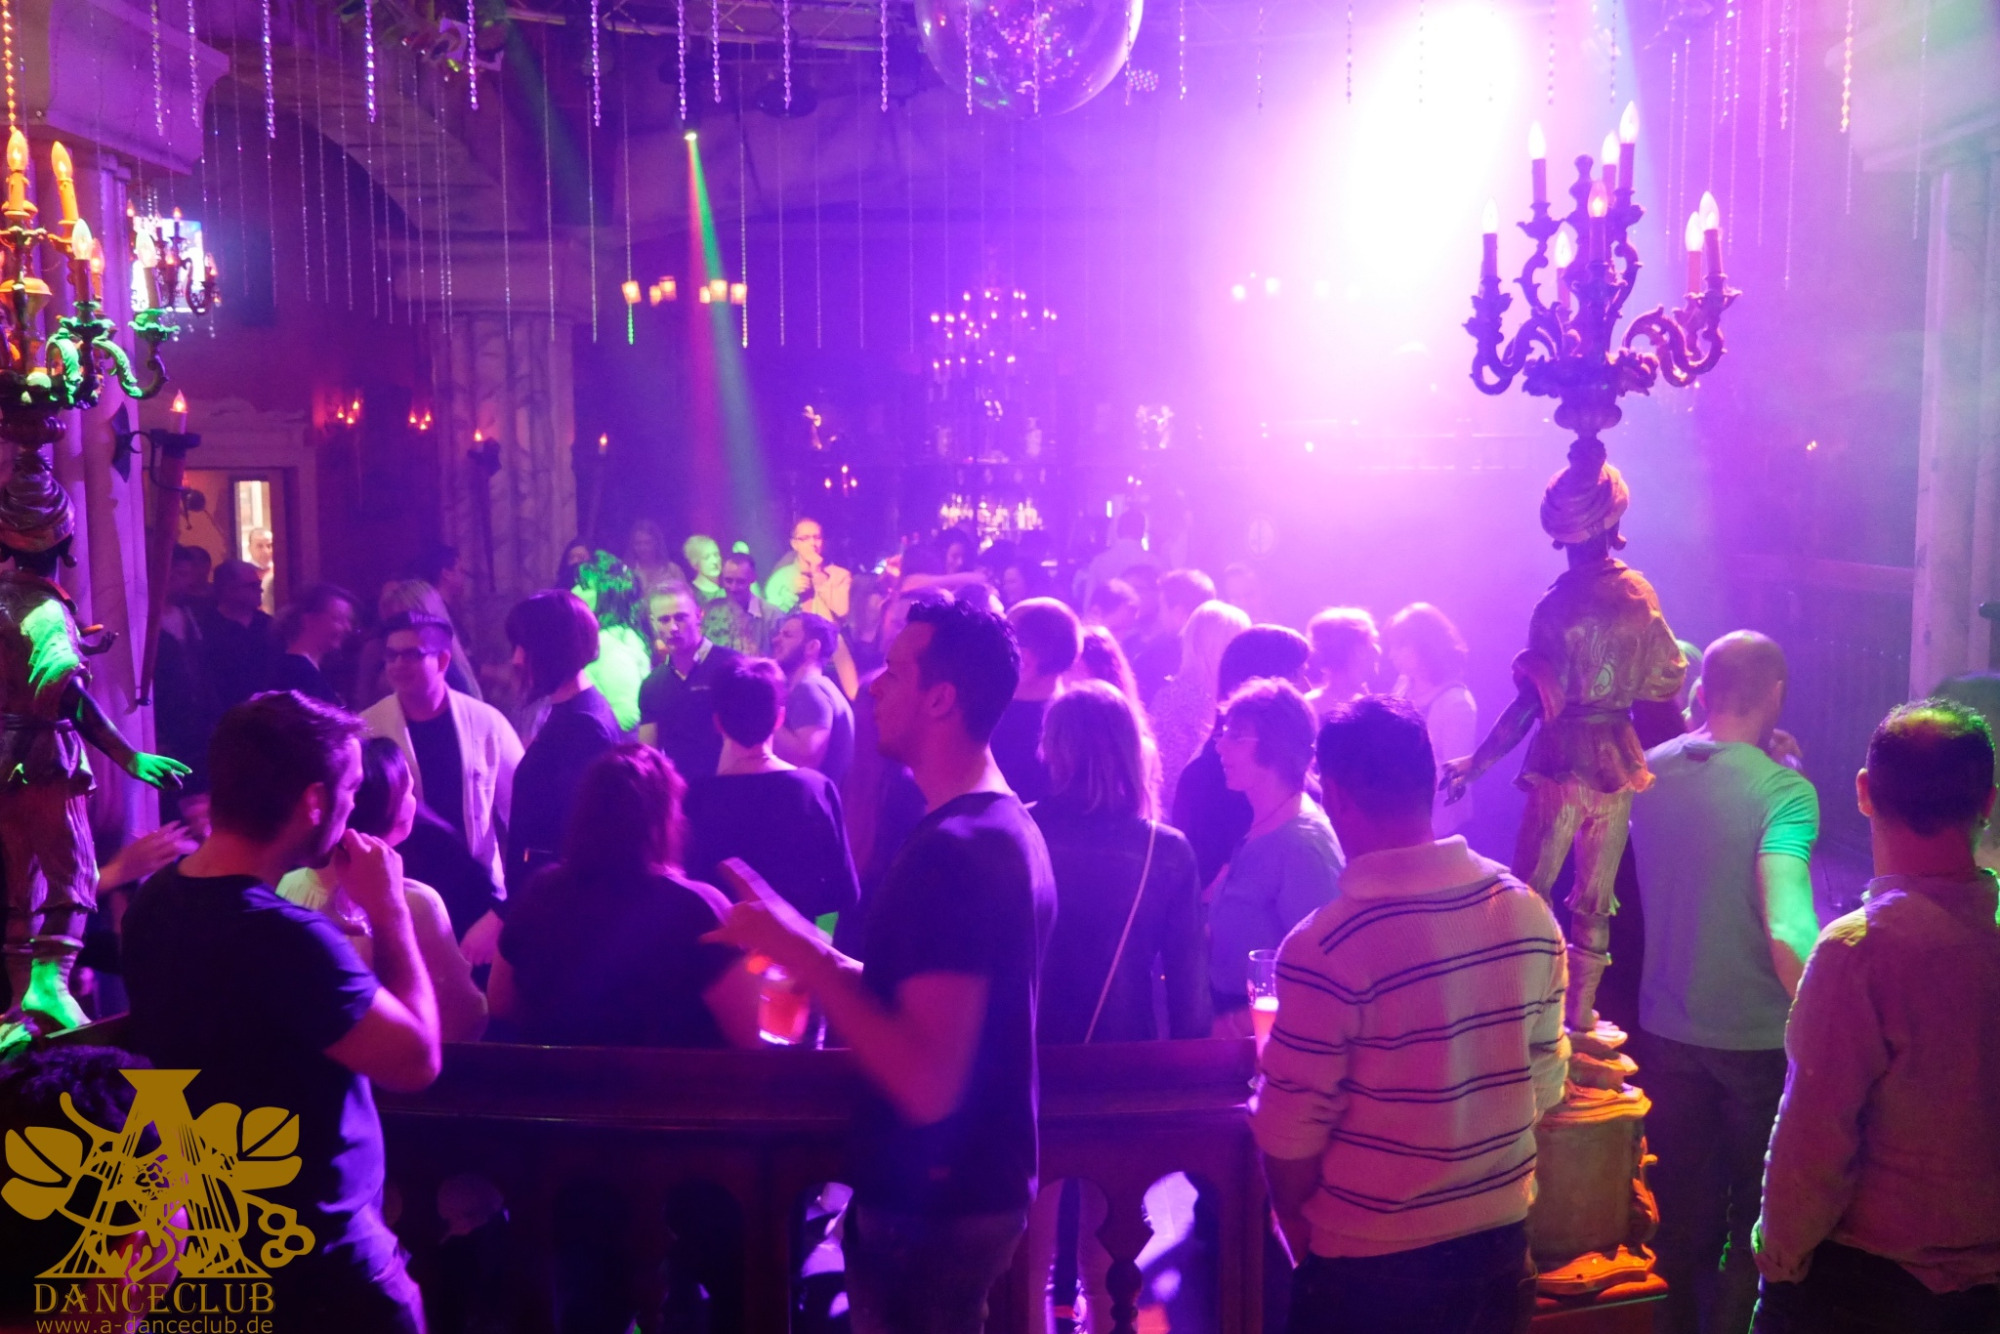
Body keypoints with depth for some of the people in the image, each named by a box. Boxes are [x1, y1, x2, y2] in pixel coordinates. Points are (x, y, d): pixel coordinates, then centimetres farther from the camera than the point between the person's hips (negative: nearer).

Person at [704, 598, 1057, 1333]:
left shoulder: (951, 853, -26)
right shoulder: (1008, 828, 7)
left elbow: (927, 1084, -30)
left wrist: (802, 952, -25)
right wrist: (805, 948, 8)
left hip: (933, 1203, -10)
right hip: (978, 1182, 10)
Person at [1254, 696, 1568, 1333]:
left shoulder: (1325, 949, -24)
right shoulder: (1530, 914, -7)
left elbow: (1291, 1128, -17)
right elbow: (1544, 1082, 3)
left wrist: (1295, 1222, 2)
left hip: (1369, 1262, -4)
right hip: (1502, 1241, 5)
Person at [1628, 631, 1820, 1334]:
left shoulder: (1648, 771, -4)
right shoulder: (1784, 791, -20)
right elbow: (1786, 928, -32)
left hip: (1666, 1033, 5)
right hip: (1758, 1040, -4)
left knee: (1682, 1205, 20)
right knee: (1759, 1215, 16)